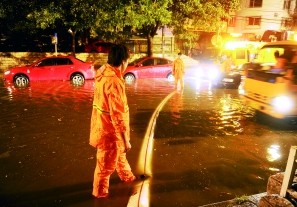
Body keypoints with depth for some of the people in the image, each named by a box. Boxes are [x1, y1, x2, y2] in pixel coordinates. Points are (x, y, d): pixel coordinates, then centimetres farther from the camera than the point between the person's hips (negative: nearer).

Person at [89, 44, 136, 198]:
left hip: (103, 123, 10)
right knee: (106, 163, 13)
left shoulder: (103, 72, 0)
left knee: (119, 153, 29)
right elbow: (117, 114, -28)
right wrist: (126, 139, -21)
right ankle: (100, 191, 35)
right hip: (109, 129, -10)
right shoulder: (113, 81, -30)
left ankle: (127, 176, 53)